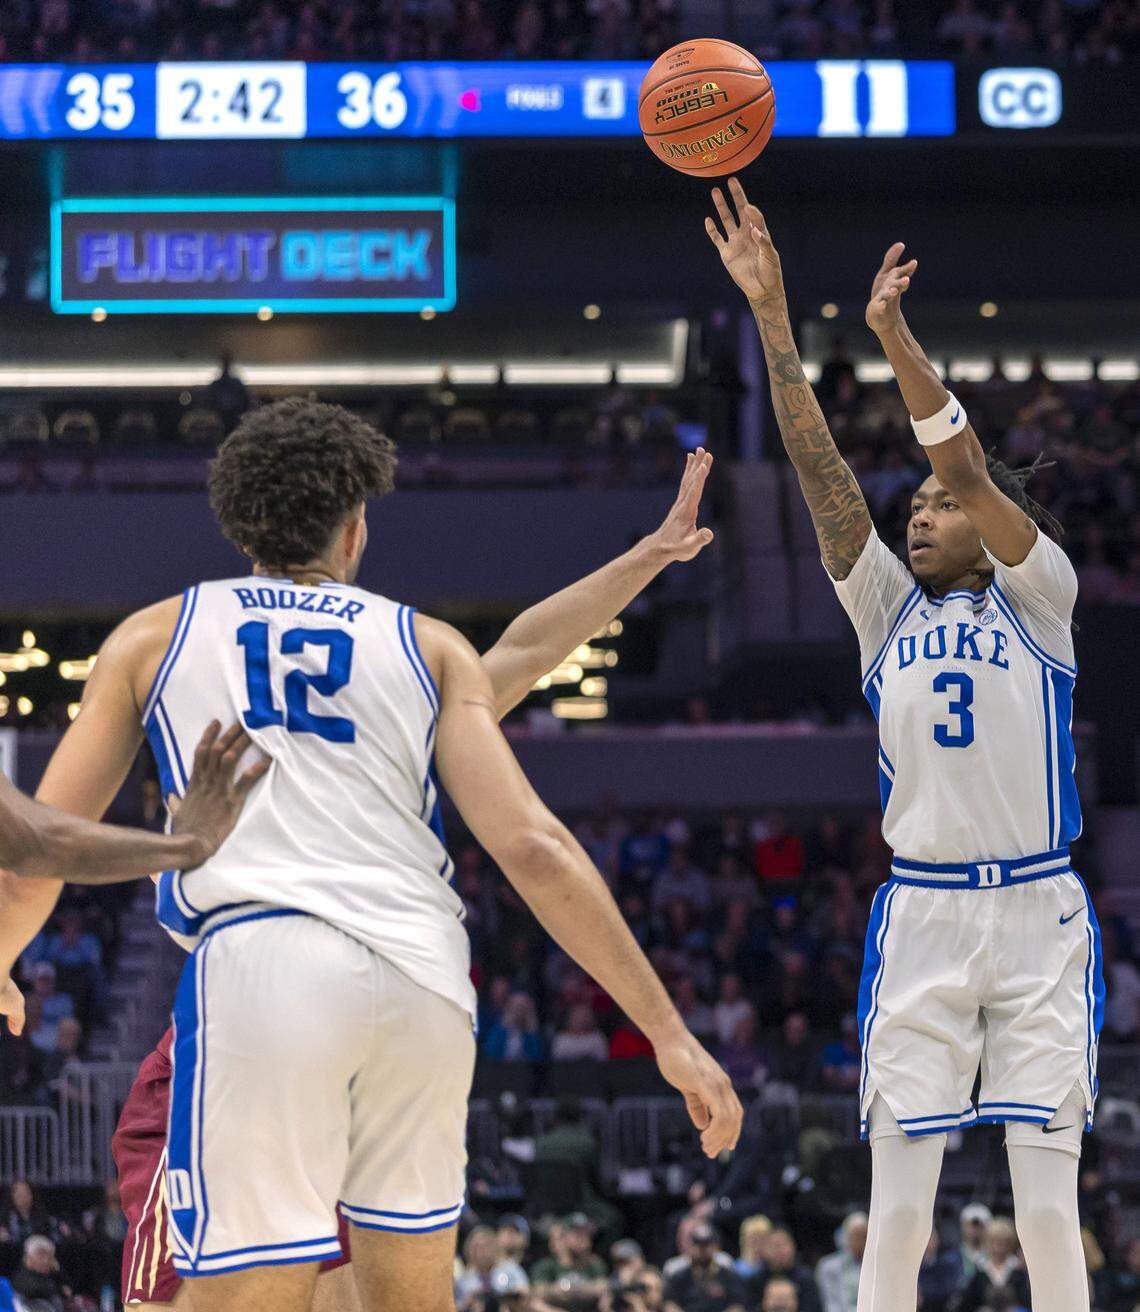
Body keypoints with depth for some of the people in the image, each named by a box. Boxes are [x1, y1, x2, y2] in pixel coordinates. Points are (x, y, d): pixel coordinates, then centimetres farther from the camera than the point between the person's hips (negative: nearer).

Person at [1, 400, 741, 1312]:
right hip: (424, 975, 2)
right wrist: (668, 1030, 7)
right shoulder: (427, 645, 19)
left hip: (258, 963, -2)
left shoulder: (154, 636, 19)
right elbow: (530, 845, 7)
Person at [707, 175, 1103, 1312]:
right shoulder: (888, 609, 14)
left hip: (1039, 915, -2)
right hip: (920, 917, 2)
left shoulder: (1038, 593, 7)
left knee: (1050, 1209, -4)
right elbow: (819, 466, 7)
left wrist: (891, 332, -17)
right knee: (898, 1212, -4)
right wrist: (771, 314, 0)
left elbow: (964, 462, -7)